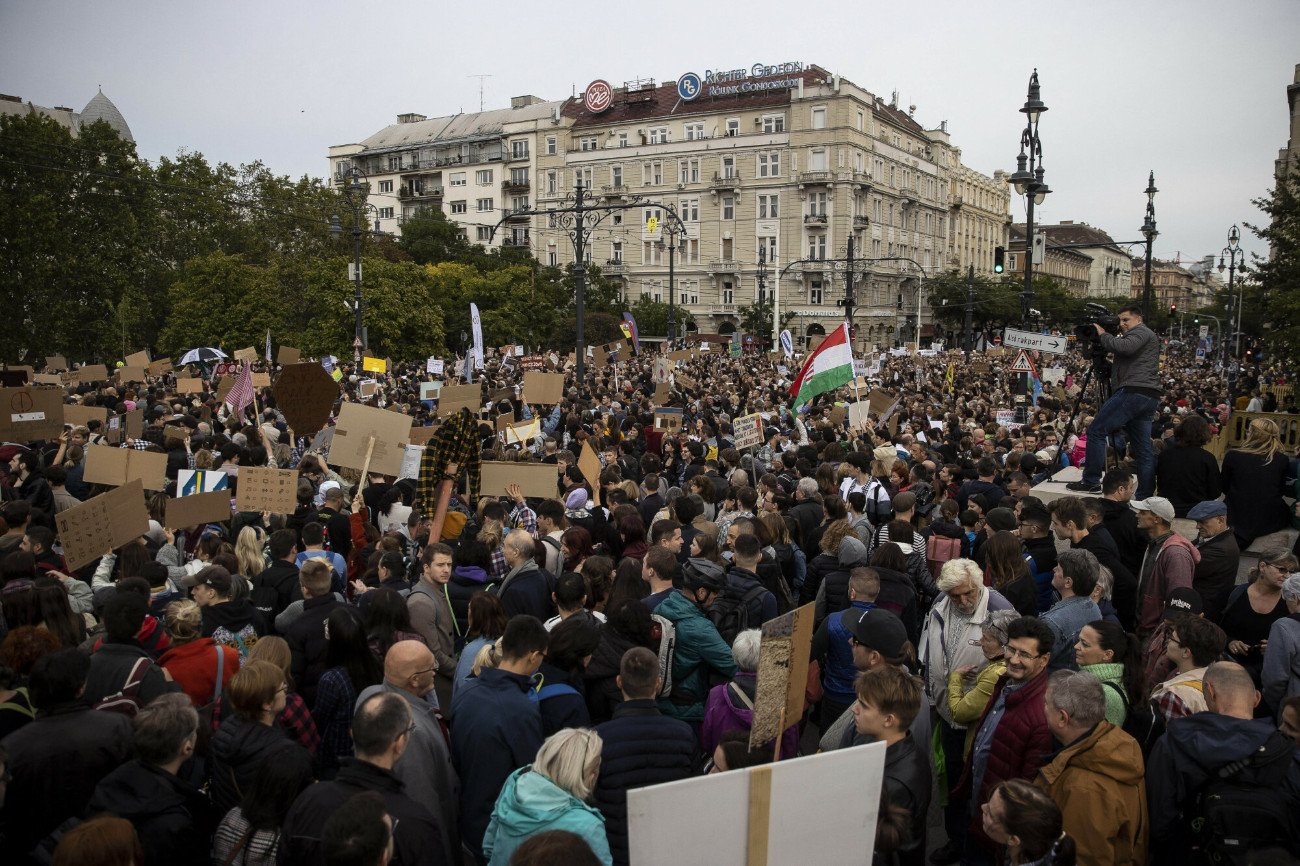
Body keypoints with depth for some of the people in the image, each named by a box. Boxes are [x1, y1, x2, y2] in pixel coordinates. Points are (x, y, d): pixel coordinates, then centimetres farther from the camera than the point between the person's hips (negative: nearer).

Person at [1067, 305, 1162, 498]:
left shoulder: (1141, 332, -2)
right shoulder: (1146, 336, 29)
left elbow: (1124, 348, -21)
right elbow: (1121, 354, 30)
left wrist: (1103, 335, -6)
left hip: (1133, 391, -10)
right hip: (1150, 397, 10)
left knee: (1096, 430, -7)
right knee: (1144, 449, 7)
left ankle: (1091, 481, -6)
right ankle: (1145, 496, 7)